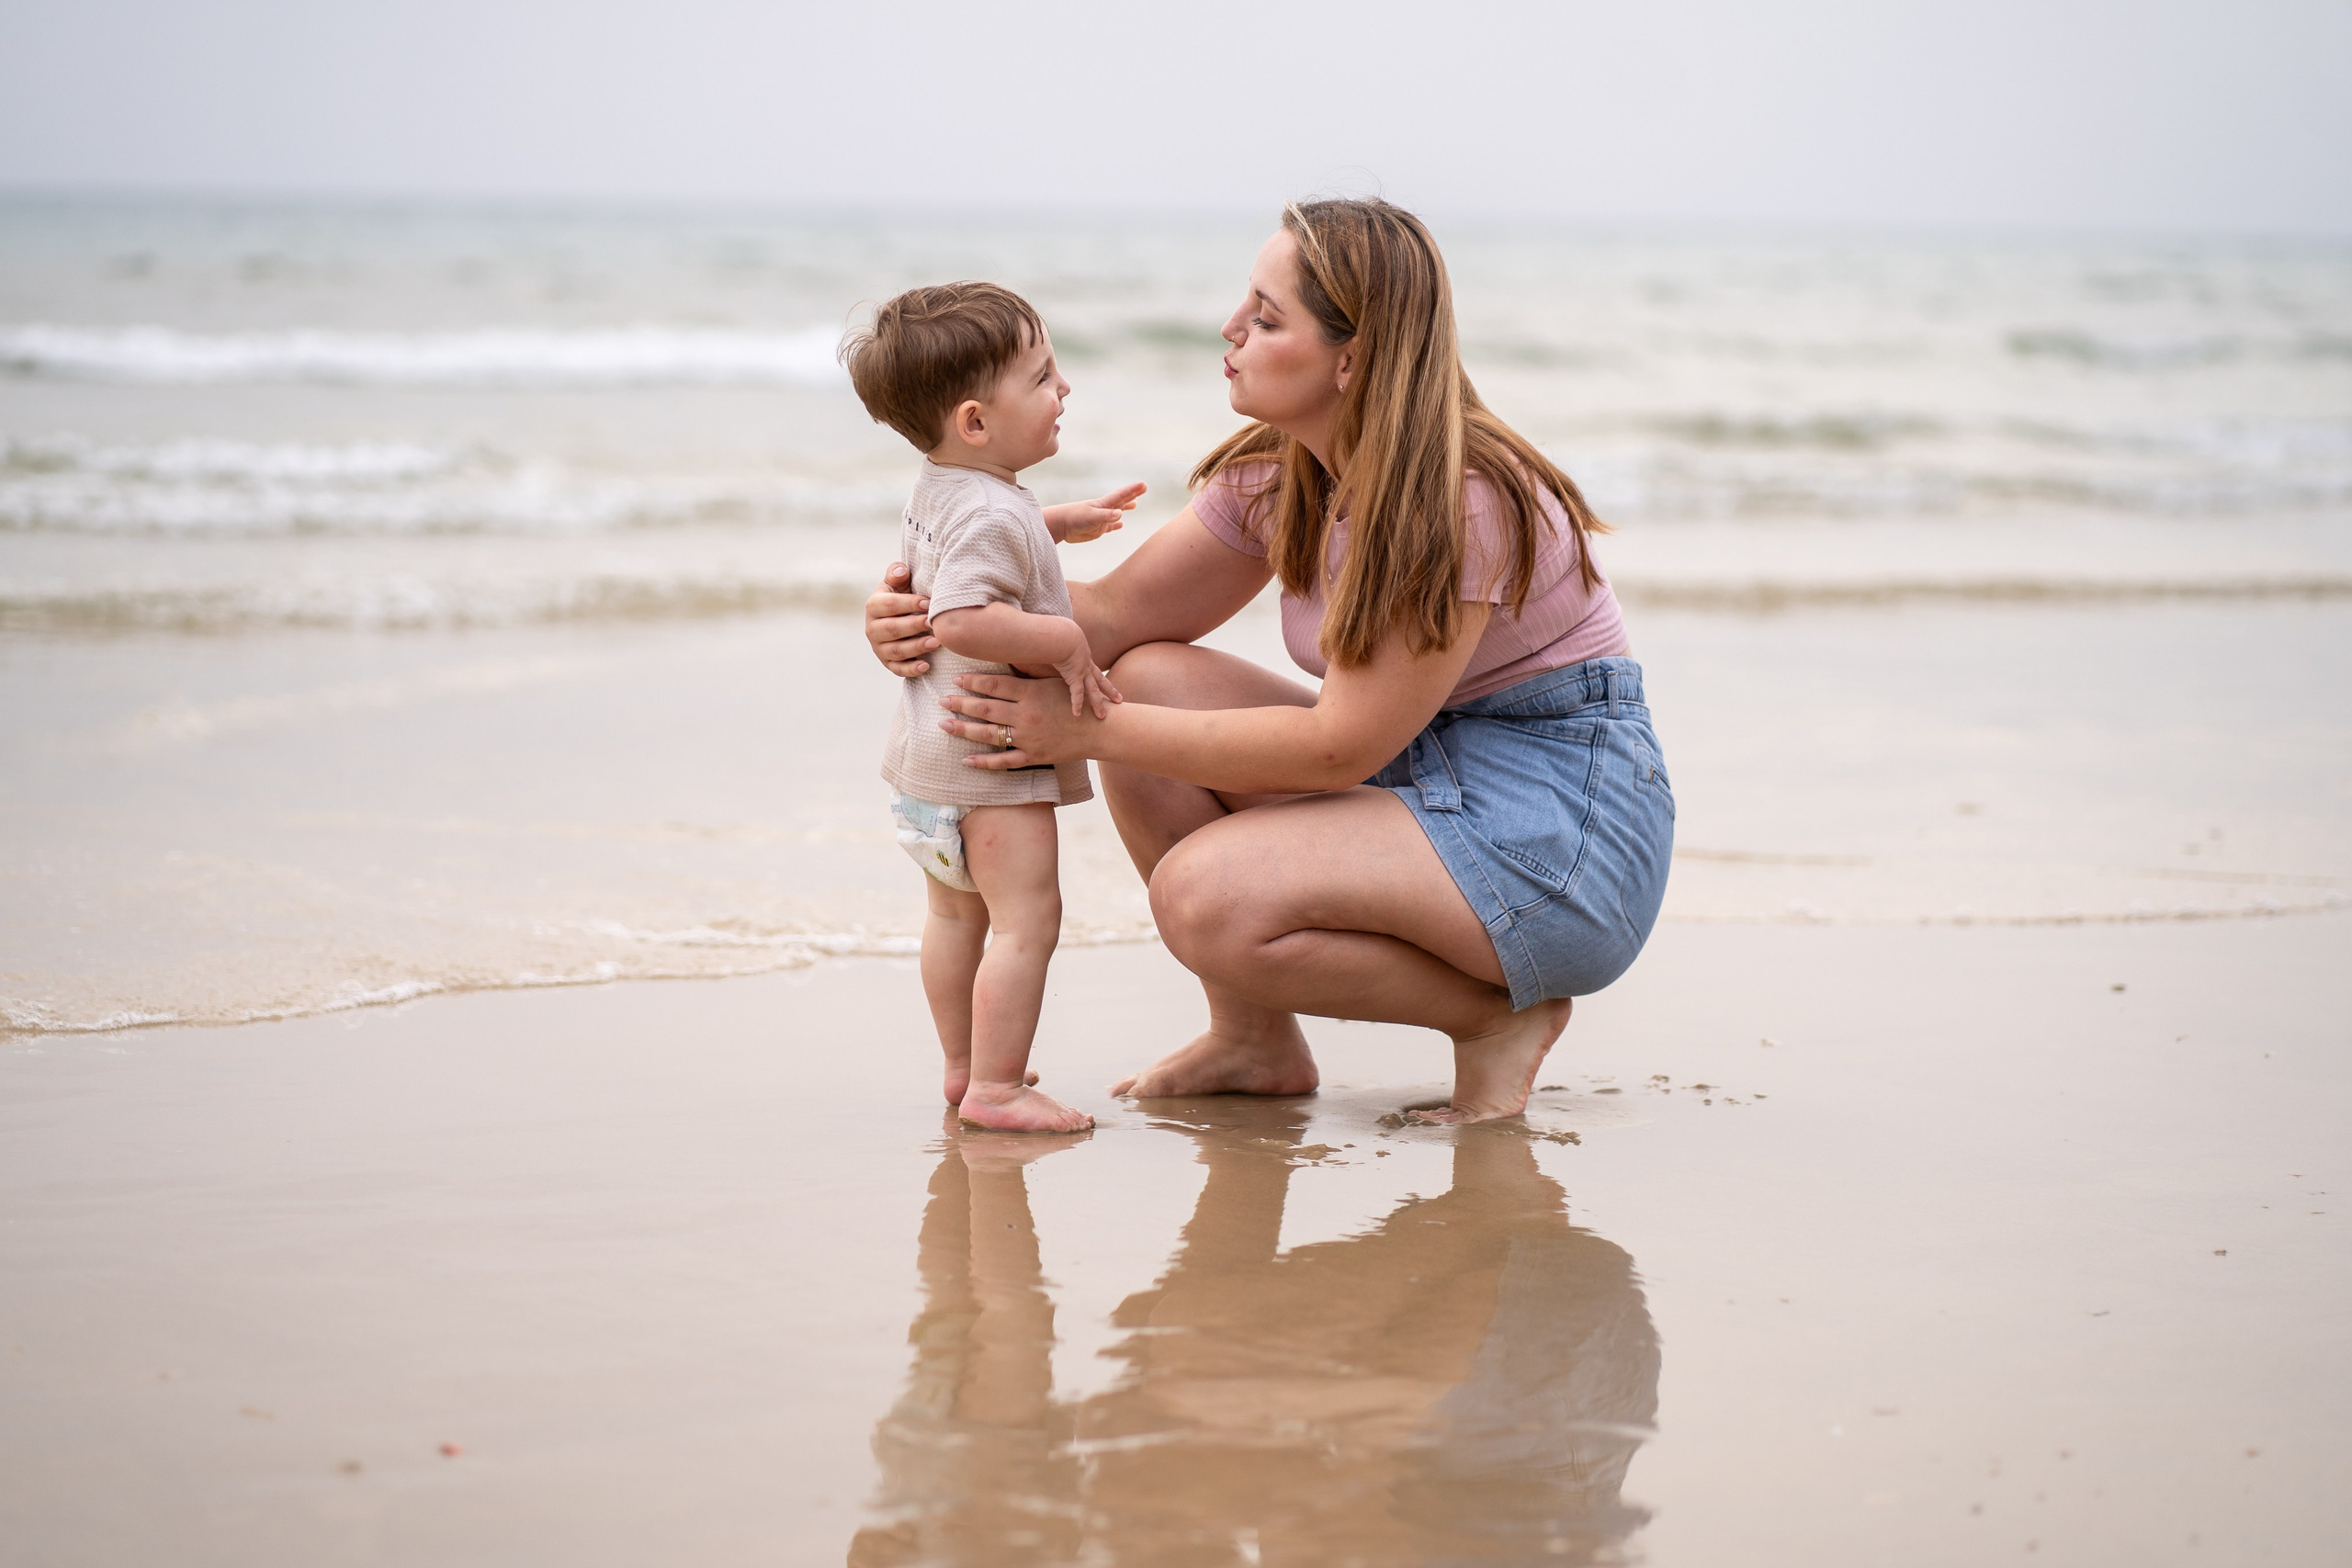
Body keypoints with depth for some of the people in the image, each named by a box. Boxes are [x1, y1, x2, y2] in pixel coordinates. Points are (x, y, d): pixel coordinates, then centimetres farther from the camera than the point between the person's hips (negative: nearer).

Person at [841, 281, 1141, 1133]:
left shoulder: (939, 487, 8)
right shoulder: (991, 513, -25)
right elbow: (961, 618, -37)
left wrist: (1057, 524, 28)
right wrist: (1065, 640, -28)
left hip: (931, 746, 11)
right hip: (990, 753, -11)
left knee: (955, 912, 21)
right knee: (1026, 917, -7)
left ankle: (963, 1065, 34)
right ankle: (996, 1087, -7)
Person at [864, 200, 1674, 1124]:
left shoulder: (1461, 502, -24)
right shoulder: (1276, 478, 2)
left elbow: (1340, 746, -24)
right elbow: (1121, 613, 6)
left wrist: (1090, 730, -23)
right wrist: (942, 616, -13)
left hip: (1568, 835, -9)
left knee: (1206, 896, -27)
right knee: (1153, 680, -5)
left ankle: (1501, 1013, -5)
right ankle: (1257, 1040, 4)